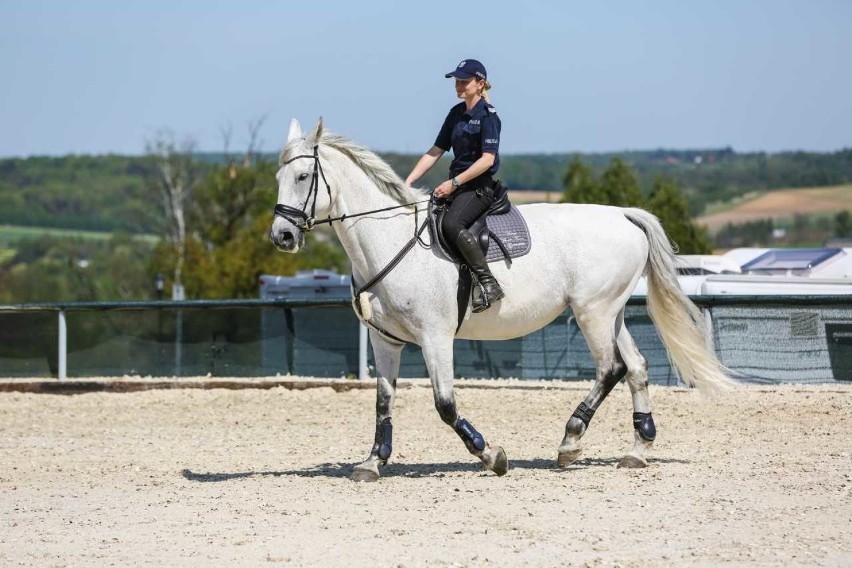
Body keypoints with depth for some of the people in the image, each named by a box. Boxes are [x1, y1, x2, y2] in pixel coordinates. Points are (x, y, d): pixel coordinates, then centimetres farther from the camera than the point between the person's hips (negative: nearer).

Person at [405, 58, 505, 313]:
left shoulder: (487, 115, -9)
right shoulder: (456, 113, 14)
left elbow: (487, 159, -17)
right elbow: (435, 151, 15)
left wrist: (454, 183, -21)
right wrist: (408, 182, 6)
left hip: (479, 186, -9)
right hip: (456, 185, 9)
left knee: (451, 224, -32)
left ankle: (489, 283, -32)